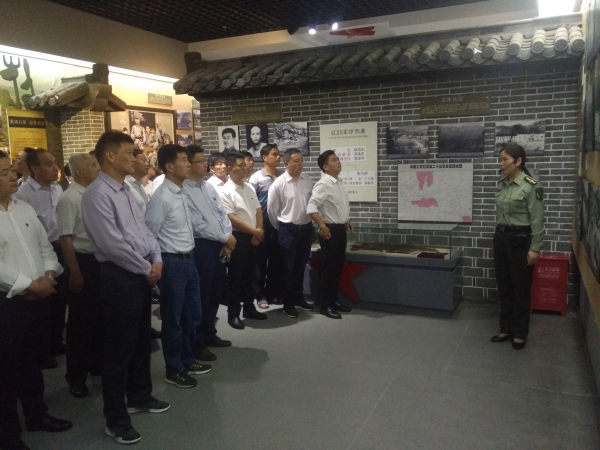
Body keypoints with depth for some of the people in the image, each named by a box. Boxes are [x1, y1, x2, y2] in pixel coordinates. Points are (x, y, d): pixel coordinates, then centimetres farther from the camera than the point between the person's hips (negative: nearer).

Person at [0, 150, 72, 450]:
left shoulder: (24, 208, 8)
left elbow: (45, 245, 11)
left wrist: (48, 275, -5)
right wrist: (28, 284, -17)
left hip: (37, 299, 7)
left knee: (33, 362, 20)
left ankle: (36, 415, 38)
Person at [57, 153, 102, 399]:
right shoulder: (69, 199, -15)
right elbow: (66, 239, -17)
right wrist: (75, 273, -18)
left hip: (101, 260, 7)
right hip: (84, 261, -7)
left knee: (101, 317, 18)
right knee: (81, 321, 5)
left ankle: (97, 362, 36)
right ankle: (76, 376, 20)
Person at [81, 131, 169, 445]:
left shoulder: (125, 190, 12)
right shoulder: (98, 194, -17)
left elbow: (143, 229, 15)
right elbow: (113, 244, -22)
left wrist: (156, 259, 0)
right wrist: (147, 269, -12)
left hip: (142, 274, 9)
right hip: (119, 277, -9)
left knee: (141, 341, 21)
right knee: (119, 348, 3)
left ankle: (139, 397, 40)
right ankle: (116, 419, 19)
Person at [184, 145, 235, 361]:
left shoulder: (209, 187, 12)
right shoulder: (184, 191, -14)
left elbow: (223, 213, 11)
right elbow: (197, 225, -18)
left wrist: (228, 240, -3)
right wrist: (225, 238, -11)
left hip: (219, 245, 8)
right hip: (201, 246, -8)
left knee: (215, 292, 17)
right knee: (201, 295, 1)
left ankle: (209, 334, 32)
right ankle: (197, 343, 14)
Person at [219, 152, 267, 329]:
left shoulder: (250, 188, 10)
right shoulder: (225, 191, -13)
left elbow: (258, 211, 12)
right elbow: (231, 218, -19)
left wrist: (258, 232, -3)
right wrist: (254, 231, -15)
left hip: (252, 238, 7)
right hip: (237, 237, -7)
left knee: (249, 275, 16)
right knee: (235, 276, 1)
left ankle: (249, 308, 28)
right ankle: (233, 314, 11)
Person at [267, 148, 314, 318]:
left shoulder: (308, 181, 2)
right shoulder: (279, 184, -12)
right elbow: (271, 209, -5)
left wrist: (309, 224, 12)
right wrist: (280, 228, 5)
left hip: (306, 228, 4)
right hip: (288, 230, -4)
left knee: (300, 266, 16)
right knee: (288, 268, 6)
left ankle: (299, 298, 31)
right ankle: (288, 303, 17)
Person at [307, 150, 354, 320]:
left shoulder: (339, 183, 12)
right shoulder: (323, 184, -16)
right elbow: (311, 207, -25)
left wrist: (347, 221, 18)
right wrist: (322, 226, -27)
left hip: (341, 229, 9)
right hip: (330, 230, -9)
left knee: (338, 267, 15)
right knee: (328, 268, -1)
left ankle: (334, 300, 27)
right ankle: (325, 305, 9)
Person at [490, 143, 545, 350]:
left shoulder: (531, 186, -14)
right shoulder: (501, 185, 7)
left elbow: (537, 221, -13)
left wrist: (535, 248, -14)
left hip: (520, 240, -7)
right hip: (501, 238, 7)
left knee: (520, 289, 5)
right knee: (504, 287, 13)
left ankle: (520, 333, 19)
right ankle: (506, 329, 25)